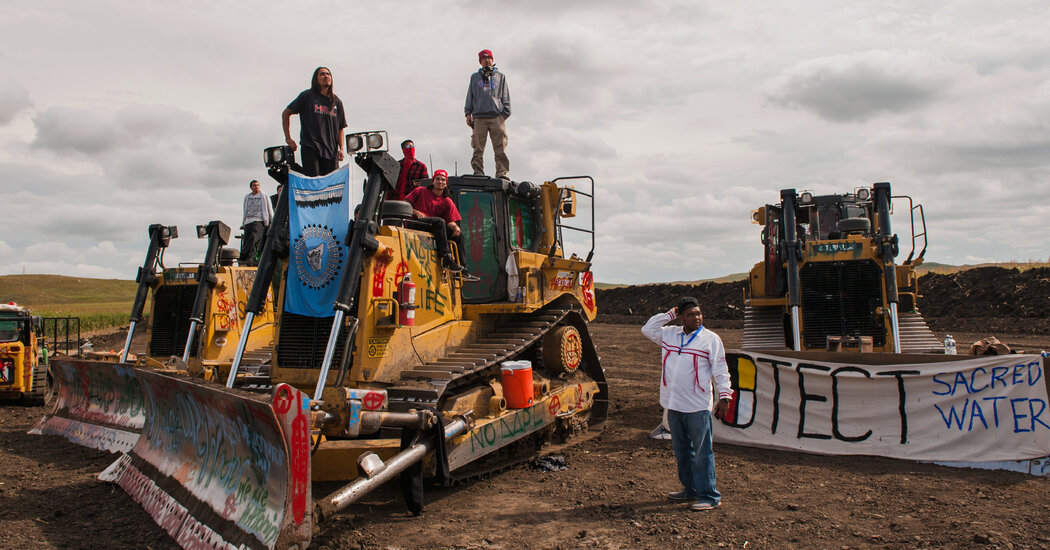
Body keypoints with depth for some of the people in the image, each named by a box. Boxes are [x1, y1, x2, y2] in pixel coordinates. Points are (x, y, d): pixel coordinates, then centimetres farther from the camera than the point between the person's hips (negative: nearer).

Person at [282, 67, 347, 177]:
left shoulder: (337, 101, 15)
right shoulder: (307, 96, 6)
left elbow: (340, 128, 17)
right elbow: (285, 114, 10)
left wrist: (341, 149, 3)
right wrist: (288, 138, 2)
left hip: (331, 151, 3)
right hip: (310, 148, -3)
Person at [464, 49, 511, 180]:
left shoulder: (500, 77, 21)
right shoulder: (475, 77, 23)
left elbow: (505, 97, 16)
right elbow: (470, 96, 21)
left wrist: (505, 113, 3)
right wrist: (468, 113, 8)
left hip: (497, 117, -1)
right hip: (479, 117, 1)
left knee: (500, 148, -10)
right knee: (478, 147, -6)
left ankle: (502, 173, -11)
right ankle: (478, 172, -4)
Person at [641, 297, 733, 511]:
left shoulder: (711, 339, -2)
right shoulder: (669, 334, 10)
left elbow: (720, 370, -2)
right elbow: (647, 329, 14)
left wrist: (724, 395, -11)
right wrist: (669, 315, 8)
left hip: (698, 406, -5)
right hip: (673, 405, 5)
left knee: (702, 452, -3)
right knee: (681, 451, 15)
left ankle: (709, 496, 5)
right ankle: (690, 489, 29)